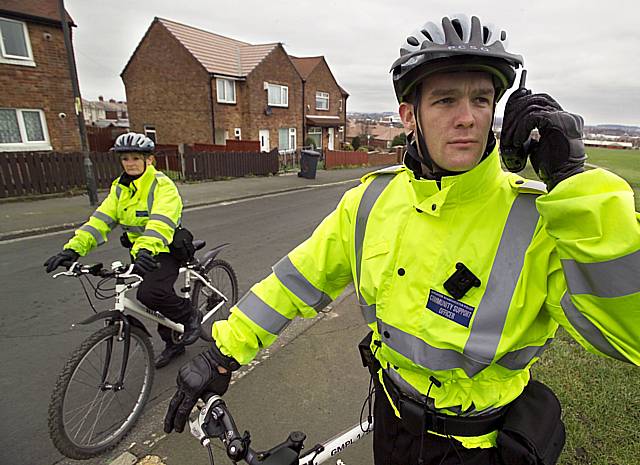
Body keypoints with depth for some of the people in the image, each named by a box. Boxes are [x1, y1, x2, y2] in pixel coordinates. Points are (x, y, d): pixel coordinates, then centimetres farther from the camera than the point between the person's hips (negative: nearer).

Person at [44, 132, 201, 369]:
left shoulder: (162, 185, -16)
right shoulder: (119, 188, 5)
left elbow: (161, 222, -33)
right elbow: (100, 220, -4)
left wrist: (146, 249, -49)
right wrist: (73, 248, -17)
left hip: (166, 250, -6)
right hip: (141, 253, 7)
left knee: (150, 293, -27)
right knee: (159, 297, 13)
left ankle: (189, 315, 2)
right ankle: (173, 344, 35)